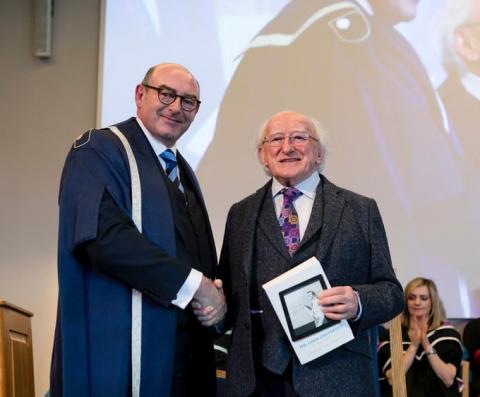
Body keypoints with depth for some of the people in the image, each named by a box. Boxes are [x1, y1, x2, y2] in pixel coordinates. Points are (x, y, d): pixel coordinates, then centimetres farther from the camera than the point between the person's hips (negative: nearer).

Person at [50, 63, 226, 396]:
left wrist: (211, 294, -3)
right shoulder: (99, 150, -6)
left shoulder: (181, 169, 19)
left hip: (186, 350, 8)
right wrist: (193, 284, -17)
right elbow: (101, 234, -21)